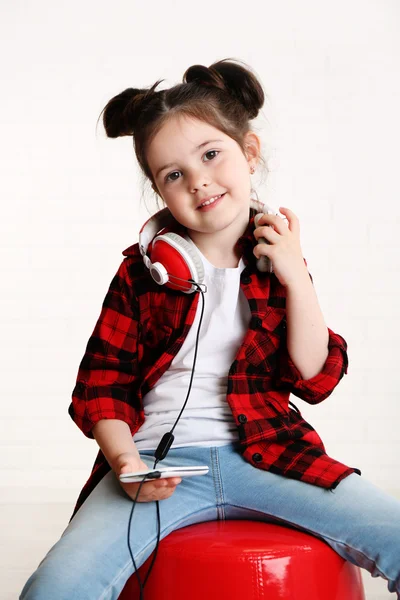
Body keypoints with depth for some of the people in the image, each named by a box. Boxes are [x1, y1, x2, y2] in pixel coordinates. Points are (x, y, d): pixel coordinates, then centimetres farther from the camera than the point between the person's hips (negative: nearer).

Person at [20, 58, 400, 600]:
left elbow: (315, 380, 3)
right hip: (159, 462, -1)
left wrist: (295, 277, -4)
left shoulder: (280, 264, 10)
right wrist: (125, 461, -13)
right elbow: (100, 386, 4)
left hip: (265, 454, 2)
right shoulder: (143, 270, 5)